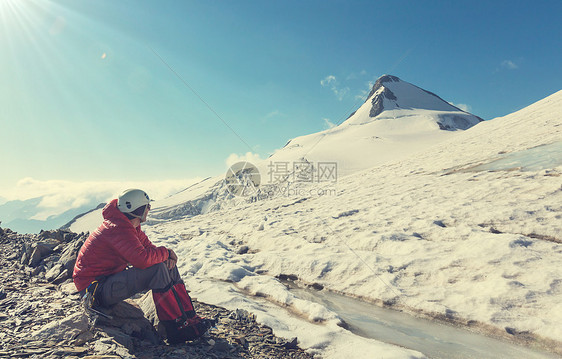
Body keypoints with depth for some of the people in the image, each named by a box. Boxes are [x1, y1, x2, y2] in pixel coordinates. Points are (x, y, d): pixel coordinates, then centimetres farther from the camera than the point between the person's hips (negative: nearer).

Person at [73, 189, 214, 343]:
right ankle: (176, 327, -24)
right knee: (156, 269, -30)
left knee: (168, 264, -1)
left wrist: (167, 257, -11)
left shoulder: (129, 226, 5)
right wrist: (165, 252, -21)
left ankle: (189, 316, -4)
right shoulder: (117, 229, -26)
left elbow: (148, 246, 10)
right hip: (94, 289, -10)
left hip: (111, 278, 10)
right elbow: (142, 258, -40)